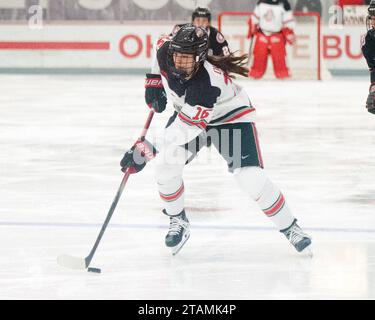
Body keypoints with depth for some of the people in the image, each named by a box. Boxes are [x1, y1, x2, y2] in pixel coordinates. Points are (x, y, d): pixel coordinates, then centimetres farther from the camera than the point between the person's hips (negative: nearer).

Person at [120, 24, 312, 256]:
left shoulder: (207, 85, -42)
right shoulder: (166, 52, -25)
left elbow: (185, 128, -41)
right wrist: (154, 80, 2)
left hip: (232, 115, -6)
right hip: (187, 112, 6)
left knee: (252, 179, -19)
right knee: (166, 165, -17)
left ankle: (290, 228, 2)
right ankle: (179, 223, 6)